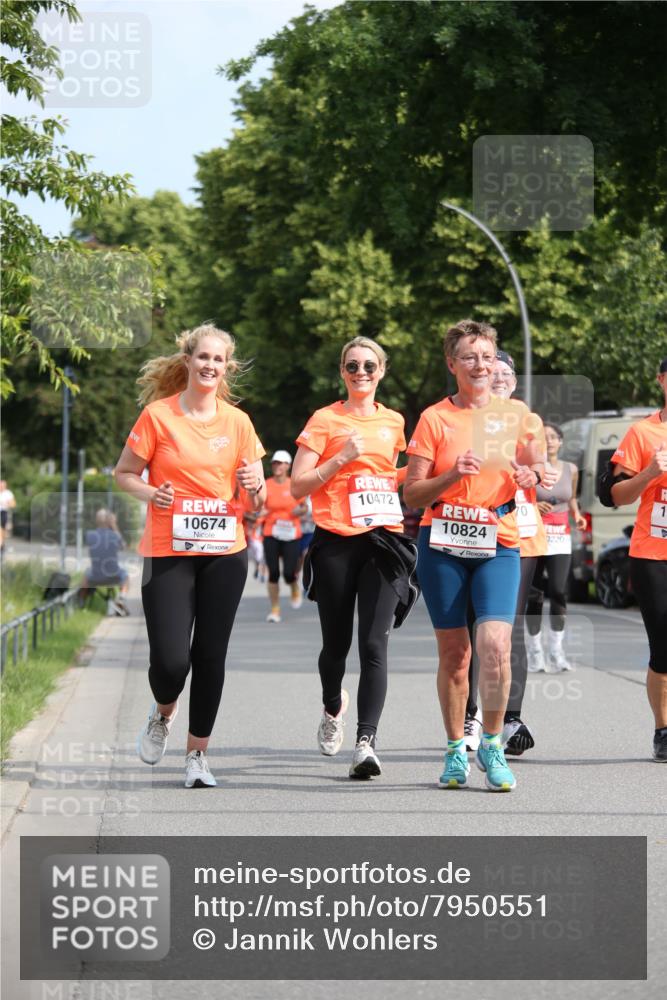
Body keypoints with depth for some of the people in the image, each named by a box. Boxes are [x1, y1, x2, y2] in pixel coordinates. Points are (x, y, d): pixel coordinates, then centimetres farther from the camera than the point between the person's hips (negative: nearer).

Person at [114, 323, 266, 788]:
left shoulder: (237, 421, 5)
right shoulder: (157, 415, -3)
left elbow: (258, 500, 10)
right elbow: (124, 473, 5)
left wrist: (254, 487, -13)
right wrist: (150, 493, -15)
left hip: (225, 553, 2)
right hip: (168, 553, -2)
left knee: (210, 654, 1)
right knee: (170, 659, -10)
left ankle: (198, 753, 14)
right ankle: (163, 712, 25)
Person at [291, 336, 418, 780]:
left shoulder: (394, 422, 13)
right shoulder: (325, 420, 2)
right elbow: (298, 486, -3)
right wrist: (342, 458, -11)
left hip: (383, 542, 1)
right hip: (336, 543, -1)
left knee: (374, 644, -11)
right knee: (337, 643, 8)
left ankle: (367, 741, -16)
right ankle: (333, 706, 40)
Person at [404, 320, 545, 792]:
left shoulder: (515, 414, 5)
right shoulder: (435, 418, 1)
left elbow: (537, 467, 16)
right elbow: (412, 494, 0)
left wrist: (531, 476, -7)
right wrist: (453, 475, -17)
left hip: (498, 545, 0)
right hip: (442, 545, 0)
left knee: (494, 643, -16)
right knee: (453, 651, 3)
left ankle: (492, 745, 1)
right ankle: (456, 749, 18)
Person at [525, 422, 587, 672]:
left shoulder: (570, 470, 9)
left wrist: (577, 516, 6)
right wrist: (532, 506, -19)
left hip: (561, 539, 3)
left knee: (559, 591, -11)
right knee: (534, 594, -1)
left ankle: (556, 651, -5)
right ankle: (535, 652, 9)